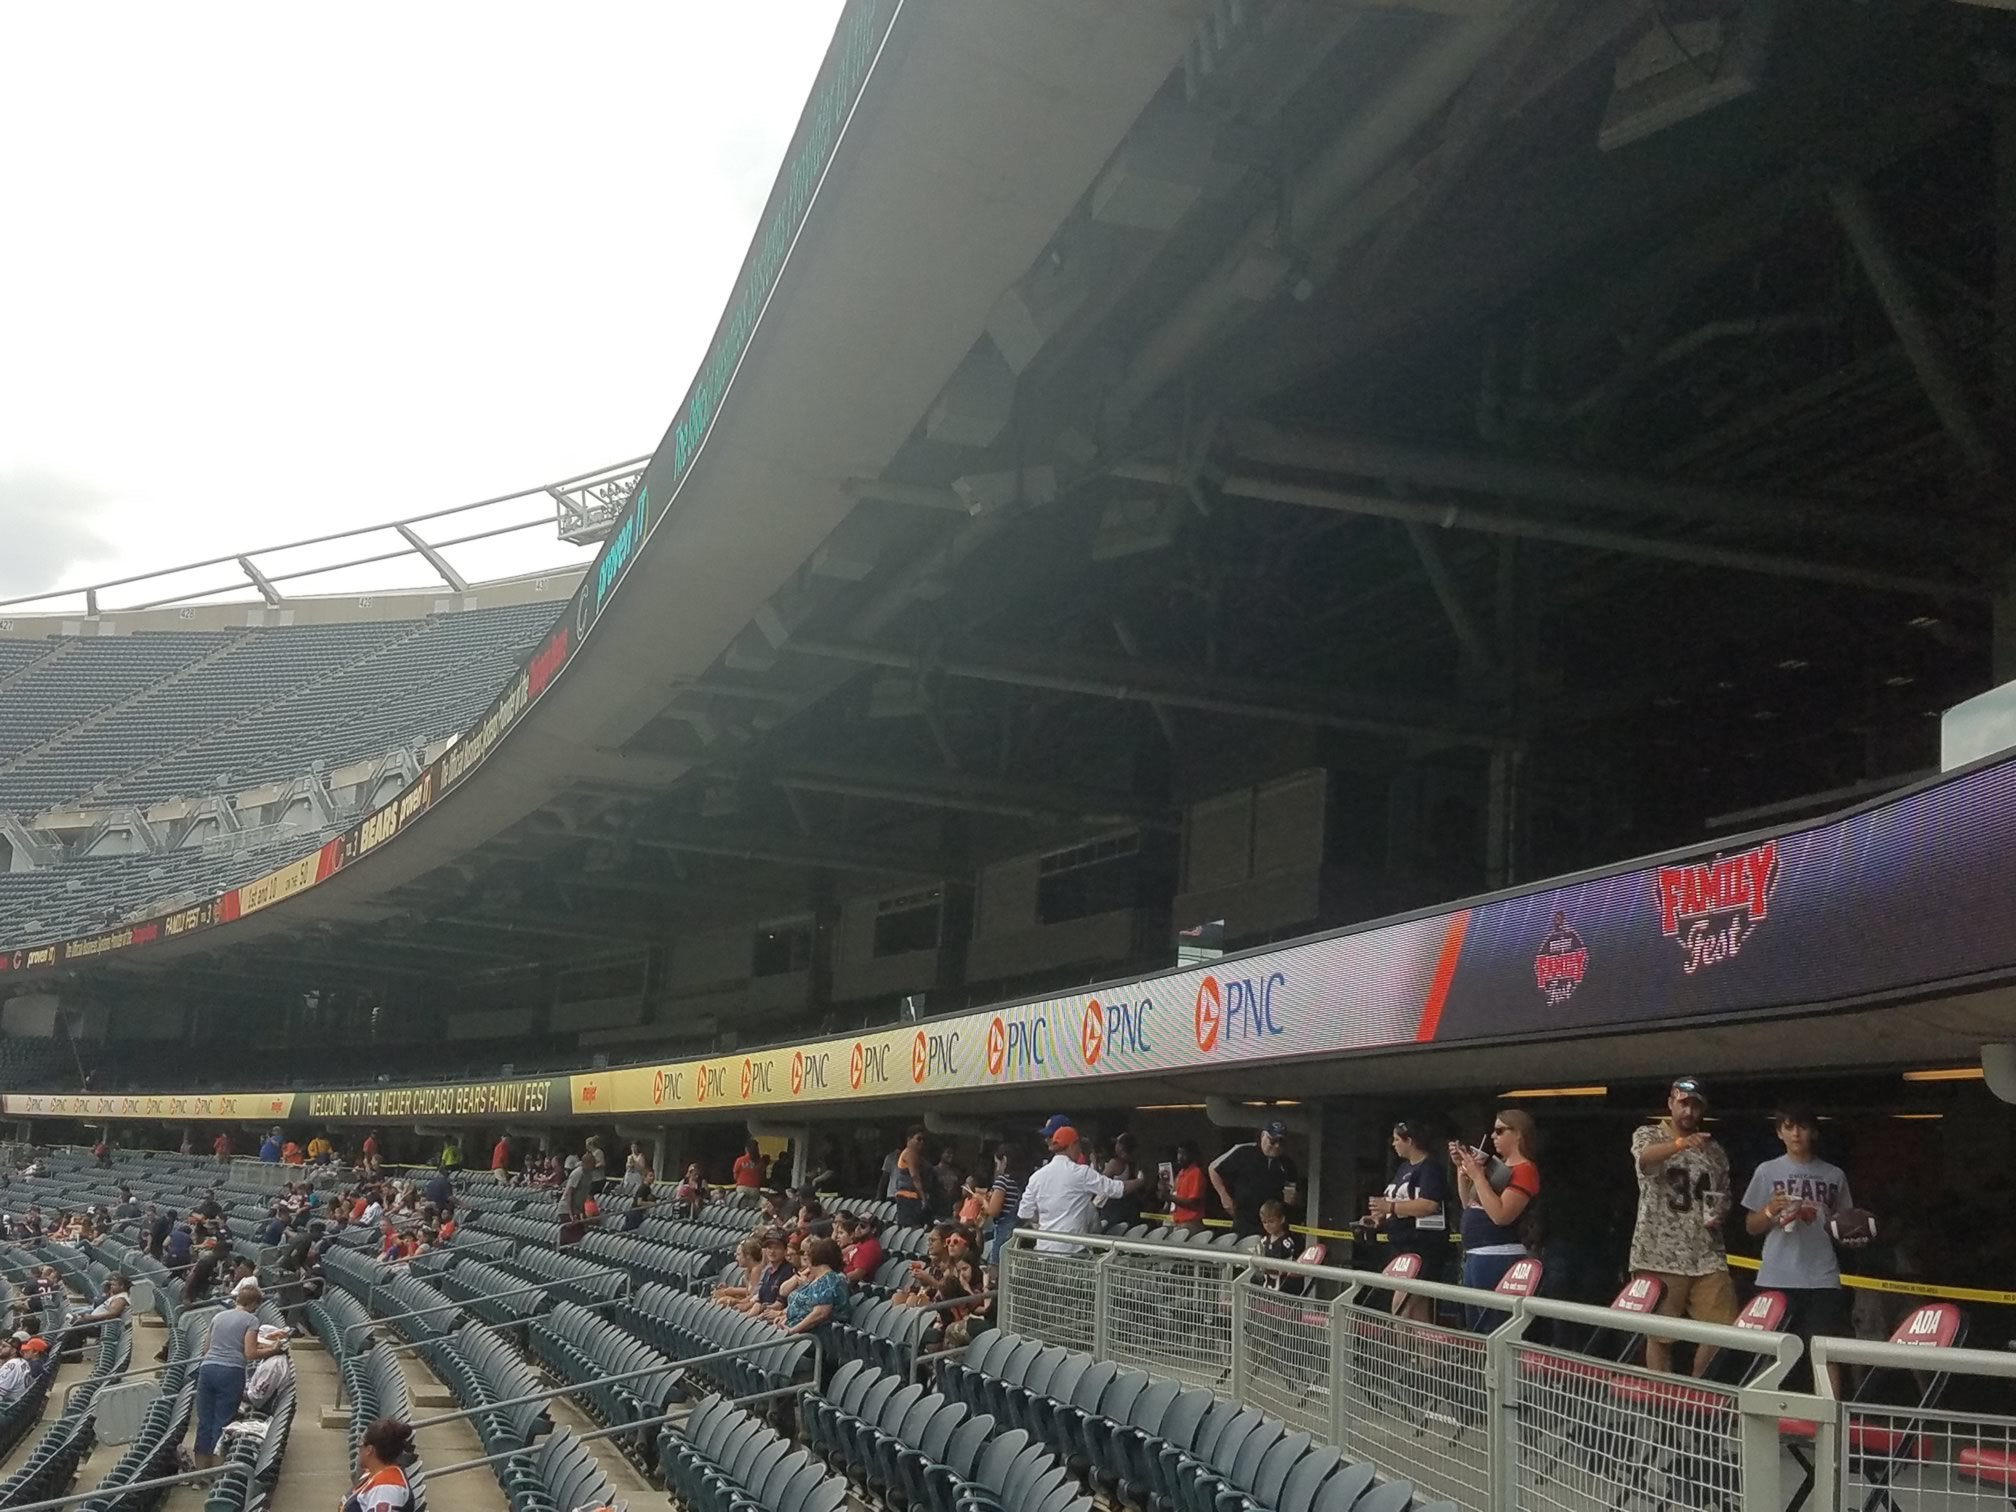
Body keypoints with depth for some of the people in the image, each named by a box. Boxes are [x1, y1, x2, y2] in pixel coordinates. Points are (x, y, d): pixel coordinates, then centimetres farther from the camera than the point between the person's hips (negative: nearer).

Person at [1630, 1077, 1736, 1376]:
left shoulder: (1715, 1151, 14)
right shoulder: (1647, 1135, 1)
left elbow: (1723, 1197, 22)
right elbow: (1646, 1158, -23)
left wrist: (1719, 1214, -3)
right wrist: (1680, 1143, -43)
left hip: (1707, 1256, 4)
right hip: (1659, 1256, -4)